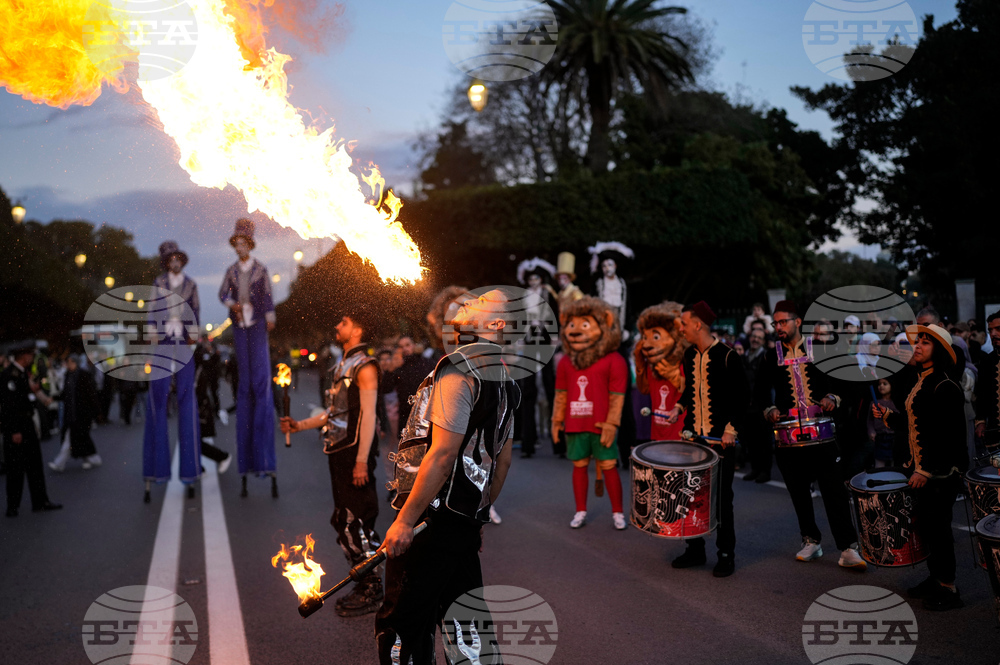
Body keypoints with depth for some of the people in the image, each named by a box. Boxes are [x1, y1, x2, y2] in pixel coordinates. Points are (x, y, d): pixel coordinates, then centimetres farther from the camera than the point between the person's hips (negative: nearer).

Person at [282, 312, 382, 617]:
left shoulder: (364, 366, -10)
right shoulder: (343, 365, 18)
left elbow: (368, 415, -16)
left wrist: (362, 460, -20)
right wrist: (299, 425, 19)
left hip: (355, 452, -9)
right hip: (339, 452, 9)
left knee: (357, 522, -7)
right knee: (343, 522, 12)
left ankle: (372, 591, 1)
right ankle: (364, 584, 22)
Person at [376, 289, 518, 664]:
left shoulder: (460, 369, -16)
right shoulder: (503, 377, 12)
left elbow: (442, 455, -21)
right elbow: (503, 459, 18)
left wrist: (405, 520, -17)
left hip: (434, 520, -9)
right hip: (469, 521, 9)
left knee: (400, 626, -1)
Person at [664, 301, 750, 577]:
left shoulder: (726, 356, -11)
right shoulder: (689, 355, 9)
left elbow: (743, 395, -9)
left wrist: (731, 429, -15)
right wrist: (679, 408, 7)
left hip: (720, 439, -6)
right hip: (693, 436, 6)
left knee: (721, 497, 0)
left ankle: (726, 554, 11)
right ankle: (695, 549, 20)